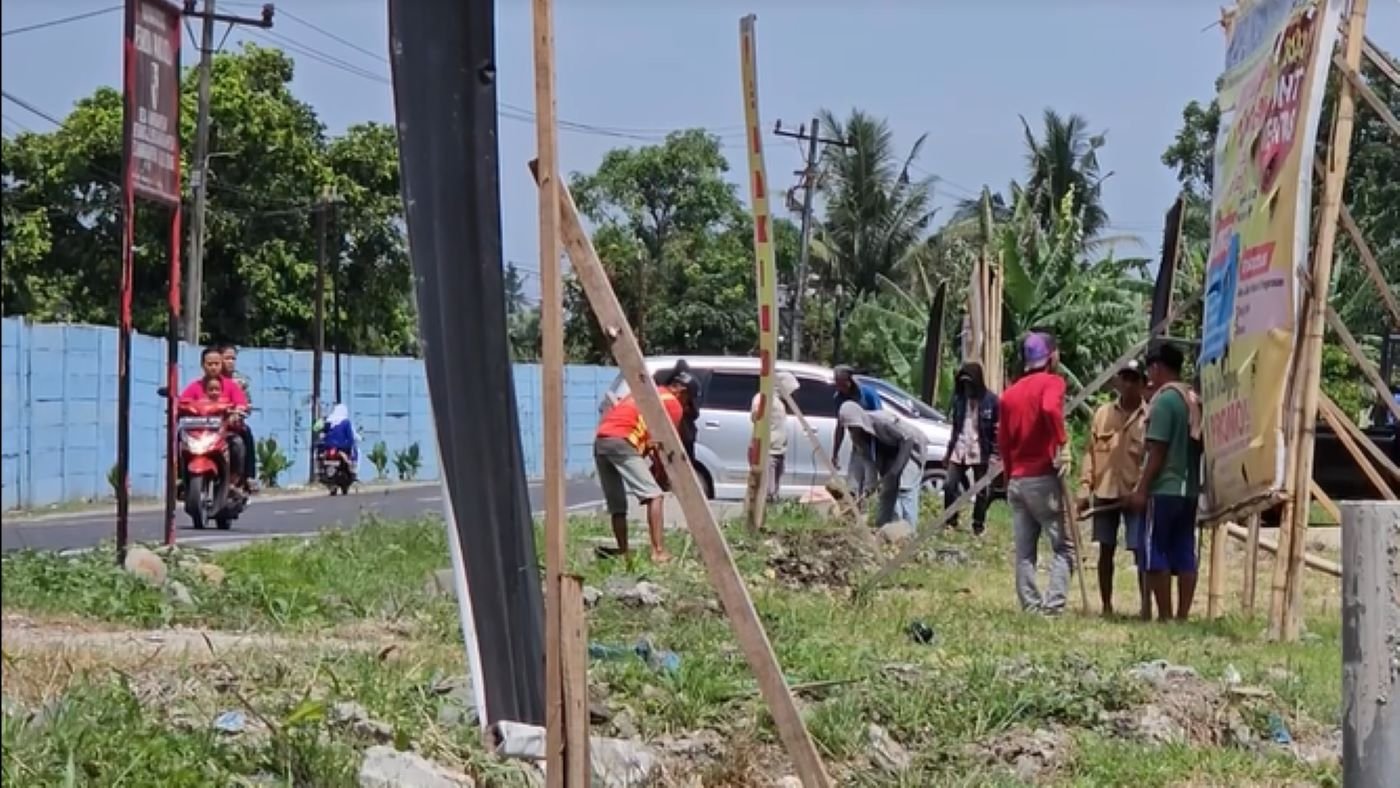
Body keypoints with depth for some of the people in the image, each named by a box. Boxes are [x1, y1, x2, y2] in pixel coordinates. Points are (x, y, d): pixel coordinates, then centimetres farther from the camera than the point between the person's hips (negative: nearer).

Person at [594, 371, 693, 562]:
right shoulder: (673, 404, 9)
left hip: (599, 441, 8)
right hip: (621, 442, -8)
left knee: (617, 506, 13)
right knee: (654, 496, -10)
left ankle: (623, 553, 13)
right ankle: (659, 551, -20)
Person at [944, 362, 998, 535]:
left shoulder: (990, 400, -6)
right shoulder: (959, 399, 9)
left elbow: (997, 430, -6)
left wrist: (994, 453, -11)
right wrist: (949, 450, 18)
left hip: (980, 453, -4)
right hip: (959, 451, 4)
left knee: (981, 491, 5)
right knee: (949, 485, -5)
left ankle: (978, 526, 15)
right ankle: (950, 521, 10)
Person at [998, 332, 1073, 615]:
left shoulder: (1010, 393, 15)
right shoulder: (1052, 382, -4)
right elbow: (1050, 409, -27)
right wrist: (1062, 444, -19)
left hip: (1016, 480, 6)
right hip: (1044, 477, -6)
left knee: (1024, 551, 7)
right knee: (1062, 545, -3)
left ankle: (1031, 606, 5)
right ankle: (1054, 604, -15)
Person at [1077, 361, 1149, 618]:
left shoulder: (1149, 416, -2)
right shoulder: (1102, 413, 8)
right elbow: (1090, 452, 9)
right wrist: (1085, 489, 3)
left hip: (1135, 494, -3)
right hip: (1104, 492, 3)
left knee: (1140, 550, -4)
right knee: (1106, 550, 7)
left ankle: (1146, 605, 0)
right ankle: (1106, 606, 15)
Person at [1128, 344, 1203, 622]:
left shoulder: (1165, 400, -12)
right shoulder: (1194, 400, 12)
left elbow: (1157, 450, -16)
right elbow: (1196, 446, 16)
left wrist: (1142, 488, -12)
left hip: (1163, 490, -8)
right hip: (1189, 490, 8)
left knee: (1157, 555, -2)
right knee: (1185, 556, 7)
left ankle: (1165, 616, -4)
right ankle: (1182, 616, 7)